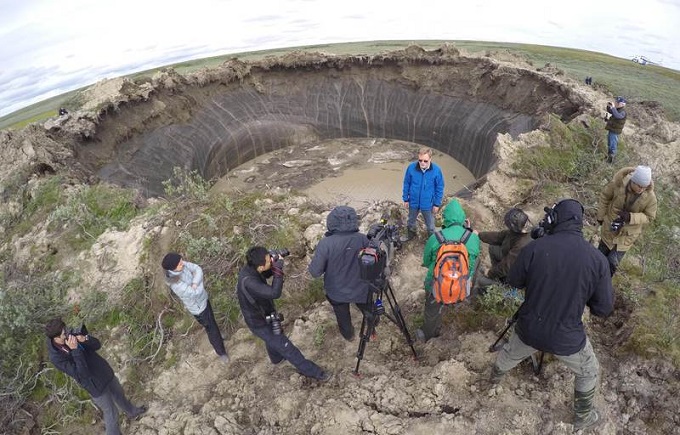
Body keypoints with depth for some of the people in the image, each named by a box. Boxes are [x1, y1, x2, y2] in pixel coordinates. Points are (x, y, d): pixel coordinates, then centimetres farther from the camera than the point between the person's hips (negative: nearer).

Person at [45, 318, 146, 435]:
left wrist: (85, 339, -30)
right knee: (111, 413, 12)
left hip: (104, 371, 6)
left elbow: (97, 345, -8)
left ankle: (132, 412, 57)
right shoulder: (56, 357, -29)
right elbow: (81, 374, -33)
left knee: (119, 394, 30)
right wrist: (75, 350, -40)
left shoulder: (72, 333, -15)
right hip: (95, 385, -6)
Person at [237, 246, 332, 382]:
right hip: (260, 323, -9)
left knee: (272, 339, 36)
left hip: (263, 316, 9)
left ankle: (276, 358, 65)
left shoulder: (249, 268, -14)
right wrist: (278, 270, -37)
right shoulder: (248, 282, -40)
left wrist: (273, 266, -14)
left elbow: (265, 275, 7)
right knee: (288, 349, 5)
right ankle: (314, 372, 19)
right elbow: (274, 293, -44)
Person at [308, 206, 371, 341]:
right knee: (369, 311, 32)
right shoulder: (362, 239, -23)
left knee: (342, 316, 30)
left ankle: (348, 334, 56)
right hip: (360, 289, 1)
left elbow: (315, 272, -23)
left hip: (337, 292, -1)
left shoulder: (325, 244, -30)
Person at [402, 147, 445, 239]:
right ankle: (411, 232, 56)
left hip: (428, 204, -1)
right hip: (413, 201, 1)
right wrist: (405, 199, 1)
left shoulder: (436, 170, -23)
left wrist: (437, 204, -5)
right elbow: (406, 184, -6)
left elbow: (440, 188, -9)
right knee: (411, 220, 27)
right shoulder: (411, 167, -21)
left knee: (430, 223, 22)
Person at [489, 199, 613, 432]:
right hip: (567, 338, -1)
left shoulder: (535, 248, -20)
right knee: (588, 372, 32)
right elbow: (604, 308, -8)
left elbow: (514, 281, -3)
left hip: (530, 329, 1)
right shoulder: (596, 258, -18)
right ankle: (583, 416, 51)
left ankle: (495, 376, 62)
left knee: (511, 353, 34)